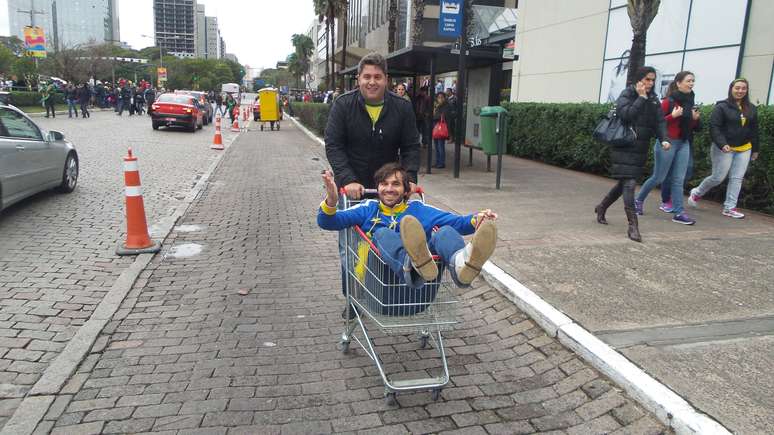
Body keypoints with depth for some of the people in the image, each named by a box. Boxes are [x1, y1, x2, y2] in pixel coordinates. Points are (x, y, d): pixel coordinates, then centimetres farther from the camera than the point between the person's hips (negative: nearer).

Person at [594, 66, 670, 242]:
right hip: (624, 146, -7)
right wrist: (641, 98, -16)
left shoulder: (653, 99, 12)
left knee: (625, 182, 13)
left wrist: (664, 139, -11)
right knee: (629, 183, -13)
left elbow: (660, 122, 5)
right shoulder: (626, 94, -4)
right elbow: (626, 114, -22)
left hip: (641, 148, 7)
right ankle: (632, 225, -13)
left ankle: (602, 207, 35)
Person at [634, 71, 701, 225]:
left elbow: (692, 127, 19)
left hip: (684, 144, 6)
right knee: (659, 177, 2)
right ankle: (639, 200, 23)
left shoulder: (690, 102, 10)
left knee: (679, 180, 3)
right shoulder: (669, 101, -10)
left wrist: (695, 119, -1)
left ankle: (678, 213, 4)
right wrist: (673, 115, -22)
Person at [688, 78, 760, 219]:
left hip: (744, 149, 6)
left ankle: (729, 208, 8)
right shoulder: (722, 107, -8)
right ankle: (697, 193, 22)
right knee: (718, 177, -3)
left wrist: (755, 149, 15)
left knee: (737, 179, 3)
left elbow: (754, 130, 15)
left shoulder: (751, 109, 10)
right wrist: (722, 144, -24)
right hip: (724, 148, -5)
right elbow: (714, 127, -13)